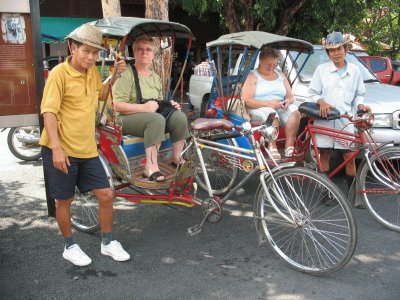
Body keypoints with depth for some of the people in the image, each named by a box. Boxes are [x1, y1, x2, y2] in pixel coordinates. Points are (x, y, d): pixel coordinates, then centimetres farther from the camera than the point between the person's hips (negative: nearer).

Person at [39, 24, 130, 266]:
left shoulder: (92, 72, 8)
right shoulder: (60, 73, -13)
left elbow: (101, 95, 28)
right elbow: (49, 112, -17)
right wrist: (56, 148, -25)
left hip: (87, 149, 6)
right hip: (61, 150, -6)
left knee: (106, 195, 5)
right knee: (64, 200, 8)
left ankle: (108, 243, 23)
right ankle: (70, 247, 28)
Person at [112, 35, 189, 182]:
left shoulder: (156, 77, 19)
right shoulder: (127, 74, -7)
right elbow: (117, 105, -16)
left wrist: (170, 104, 6)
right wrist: (144, 107, -25)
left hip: (153, 115, 7)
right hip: (128, 118, -7)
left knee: (179, 116, -19)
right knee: (157, 119, -37)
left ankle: (177, 159, -8)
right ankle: (151, 166, -36)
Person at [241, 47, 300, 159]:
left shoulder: (280, 74, 22)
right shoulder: (253, 76, 4)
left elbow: (290, 96, 20)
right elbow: (246, 100, -10)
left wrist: (288, 101, -6)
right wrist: (268, 103, -21)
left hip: (280, 108, 5)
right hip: (259, 109, -5)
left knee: (295, 112, -27)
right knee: (272, 114, -38)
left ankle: (289, 146, -34)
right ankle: (272, 147, -38)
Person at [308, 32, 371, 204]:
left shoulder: (354, 70, 9)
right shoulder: (321, 69, 3)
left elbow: (359, 94, 16)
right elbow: (312, 93, 4)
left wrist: (360, 105, -4)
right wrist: (321, 102, -16)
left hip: (345, 119, 1)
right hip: (325, 119, -1)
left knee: (350, 156, -2)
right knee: (324, 155, 4)